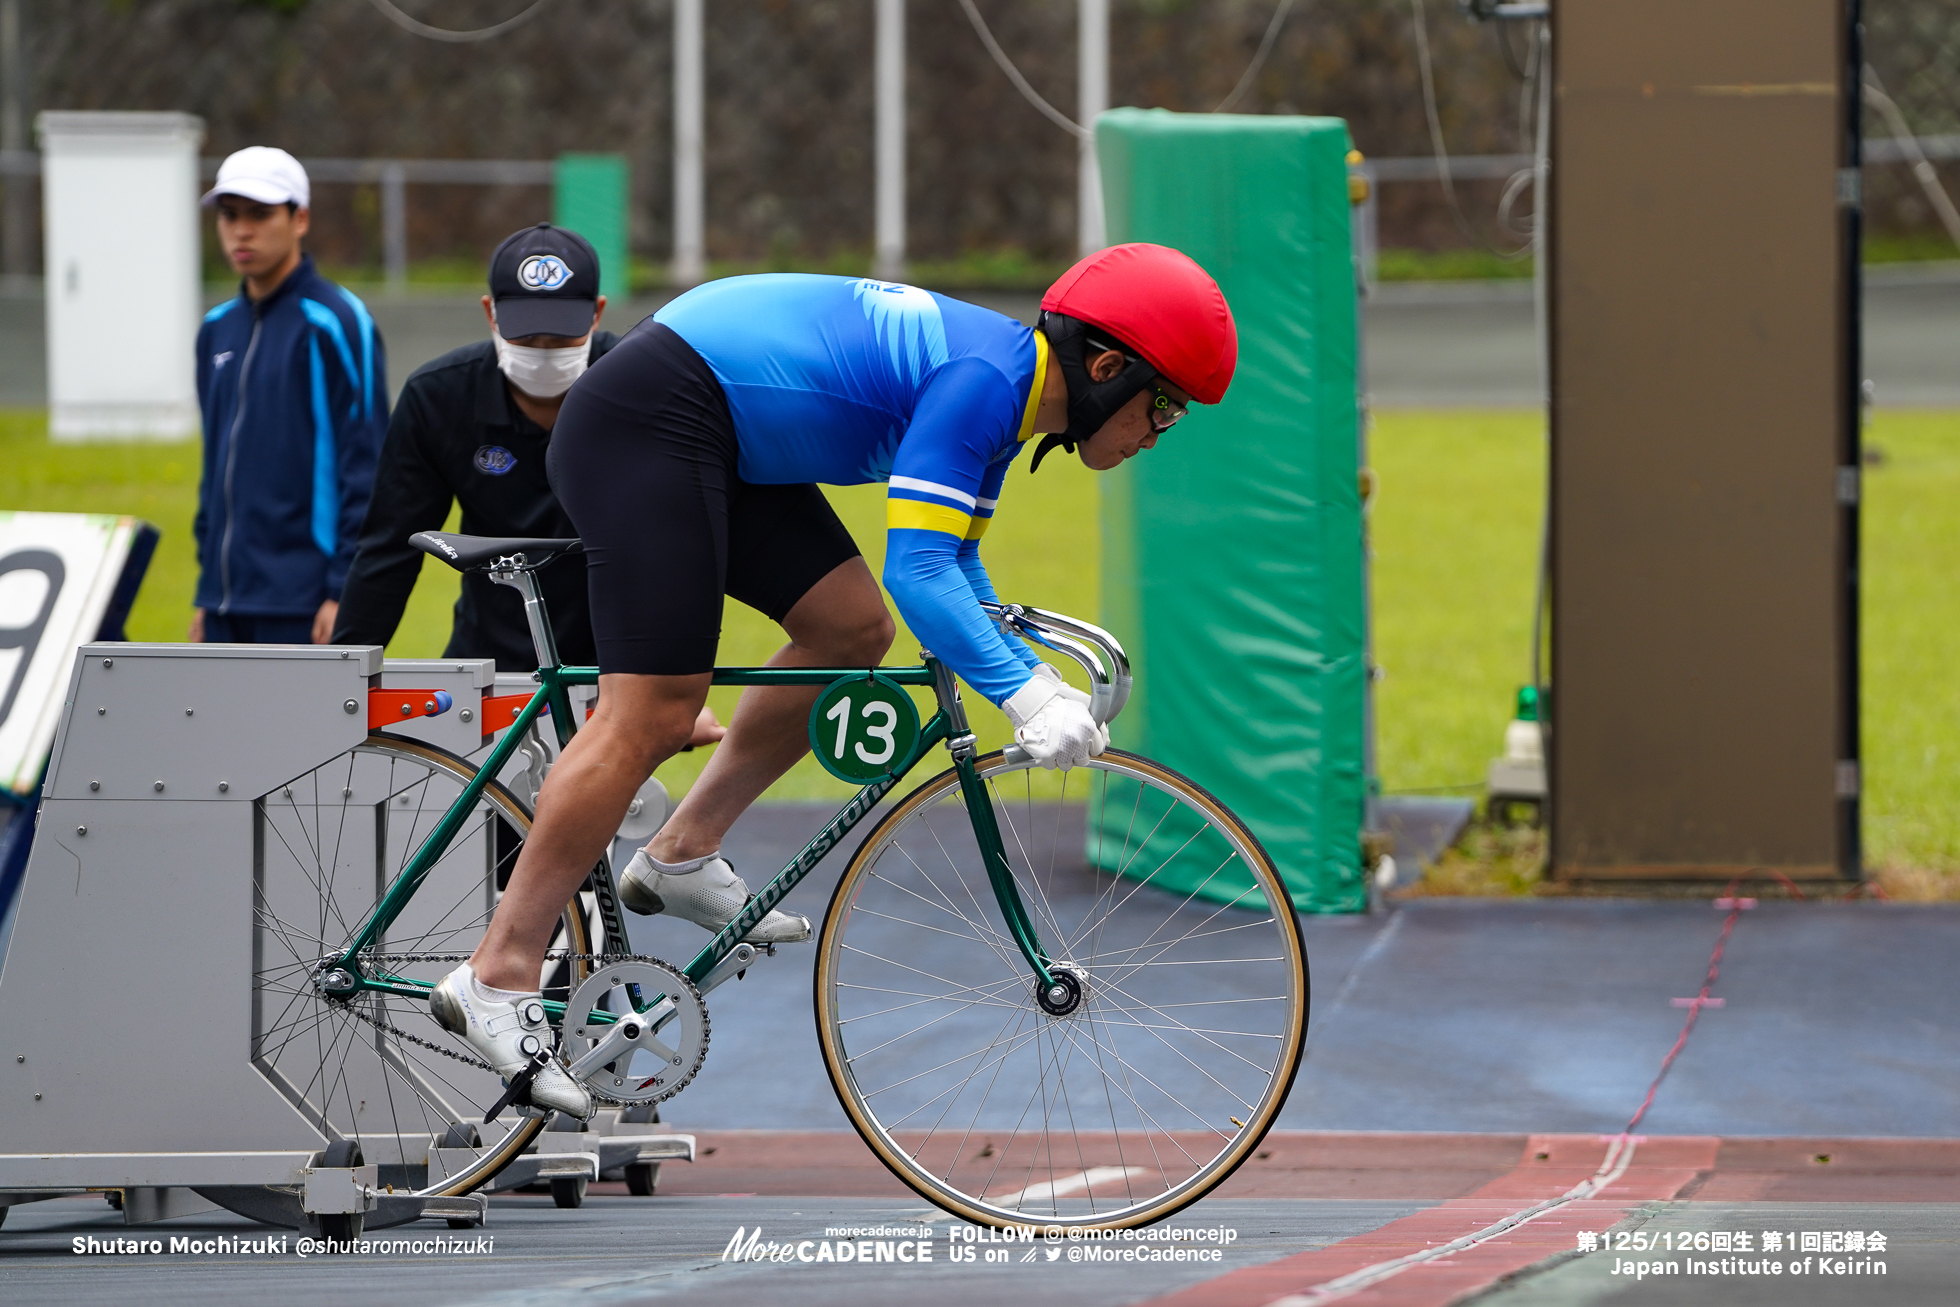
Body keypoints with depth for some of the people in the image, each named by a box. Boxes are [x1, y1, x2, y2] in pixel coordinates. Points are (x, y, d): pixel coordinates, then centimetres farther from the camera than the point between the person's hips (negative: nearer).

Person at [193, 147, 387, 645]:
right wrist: (206, 593, 18)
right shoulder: (218, 329, 15)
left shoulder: (334, 322, -7)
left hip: (302, 604, -7)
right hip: (229, 606, 7)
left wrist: (344, 592, -15)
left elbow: (366, 465, -10)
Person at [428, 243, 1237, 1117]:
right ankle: (498, 981, -14)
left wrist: (1034, 676, 8)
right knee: (651, 716, -14)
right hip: (648, 421, -11)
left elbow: (956, 569, 21)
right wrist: (1023, 693, -28)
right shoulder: (983, 380, -19)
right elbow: (916, 575, -25)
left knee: (851, 629, 8)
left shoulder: (1002, 390, 11)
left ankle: (682, 857, 13)